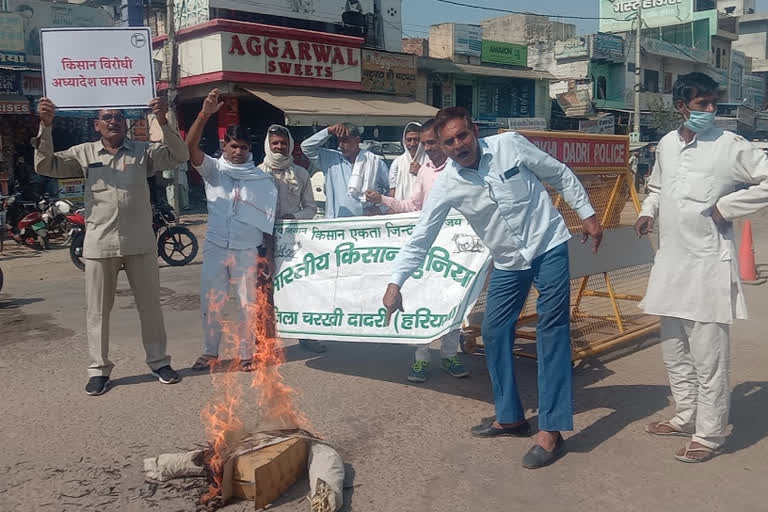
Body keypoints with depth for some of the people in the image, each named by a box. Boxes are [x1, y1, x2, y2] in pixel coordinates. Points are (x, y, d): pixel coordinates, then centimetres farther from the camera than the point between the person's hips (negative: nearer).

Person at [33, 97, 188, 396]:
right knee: (98, 311, 7)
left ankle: (159, 362, 23)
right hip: (100, 244, 0)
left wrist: (163, 122, -18)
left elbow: (179, 156, -6)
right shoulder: (84, 153, 6)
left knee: (150, 306, 9)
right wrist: (45, 126, -13)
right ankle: (99, 369, 20)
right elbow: (46, 166, -1)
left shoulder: (143, 151, 5)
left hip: (140, 243, 0)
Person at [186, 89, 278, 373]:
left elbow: (268, 218, 4)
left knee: (248, 303, 6)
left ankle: (246, 354, 18)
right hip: (215, 247, 1)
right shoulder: (213, 169, 1)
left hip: (248, 250, 0)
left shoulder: (262, 179, 2)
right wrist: (204, 114, -29)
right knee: (210, 301, 8)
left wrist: (267, 252, 0)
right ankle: (209, 352, 23)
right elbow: (190, 147, -16)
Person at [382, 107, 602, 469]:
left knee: (552, 331, -7)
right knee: (494, 332, 5)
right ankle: (510, 417, 22)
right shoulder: (447, 185, -9)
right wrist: (395, 283, -13)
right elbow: (420, 238, -7)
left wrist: (587, 214, 0)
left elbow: (560, 175, 0)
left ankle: (551, 431, -4)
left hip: (548, 246, -3)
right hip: (508, 262, 4)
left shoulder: (510, 145, -13)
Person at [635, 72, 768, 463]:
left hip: (708, 265, -6)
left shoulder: (731, 146, -8)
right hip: (670, 261, 6)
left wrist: (725, 207, -11)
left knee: (708, 357, -1)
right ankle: (685, 418, 34)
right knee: (674, 351, 17)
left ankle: (708, 435, 13)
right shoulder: (666, 144, 8)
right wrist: (648, 211, 6)